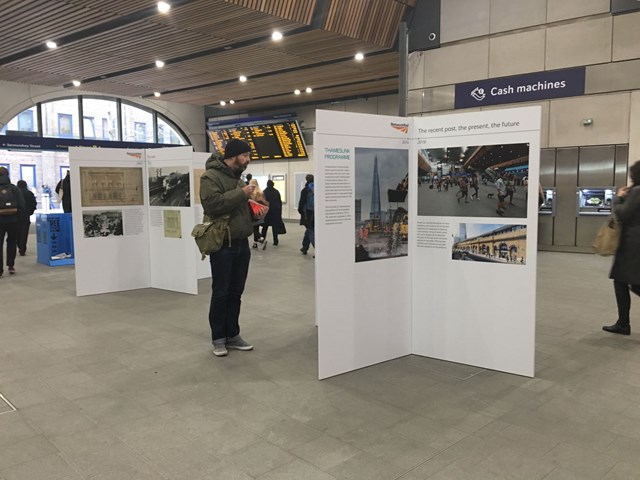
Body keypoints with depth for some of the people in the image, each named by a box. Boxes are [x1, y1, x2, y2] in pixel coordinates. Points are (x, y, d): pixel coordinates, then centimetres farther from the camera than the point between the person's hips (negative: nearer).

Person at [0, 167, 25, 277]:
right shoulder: (14, 188, -2)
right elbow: (21, 205, -6)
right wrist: (17, 216, 5)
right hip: (13, 220, 1)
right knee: (11, 242, 14)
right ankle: (11, 266, 13)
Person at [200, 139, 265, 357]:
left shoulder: (238, 178, 16)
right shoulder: (211, 176, -9)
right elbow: (212, 203, -26)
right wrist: (241, 194, -19)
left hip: (242, 244, 8)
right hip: (222, 244, -8)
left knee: (236, 292, 12)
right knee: (221, 293, 1)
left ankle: (233, 335, 21)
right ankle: (218, 338, 12)